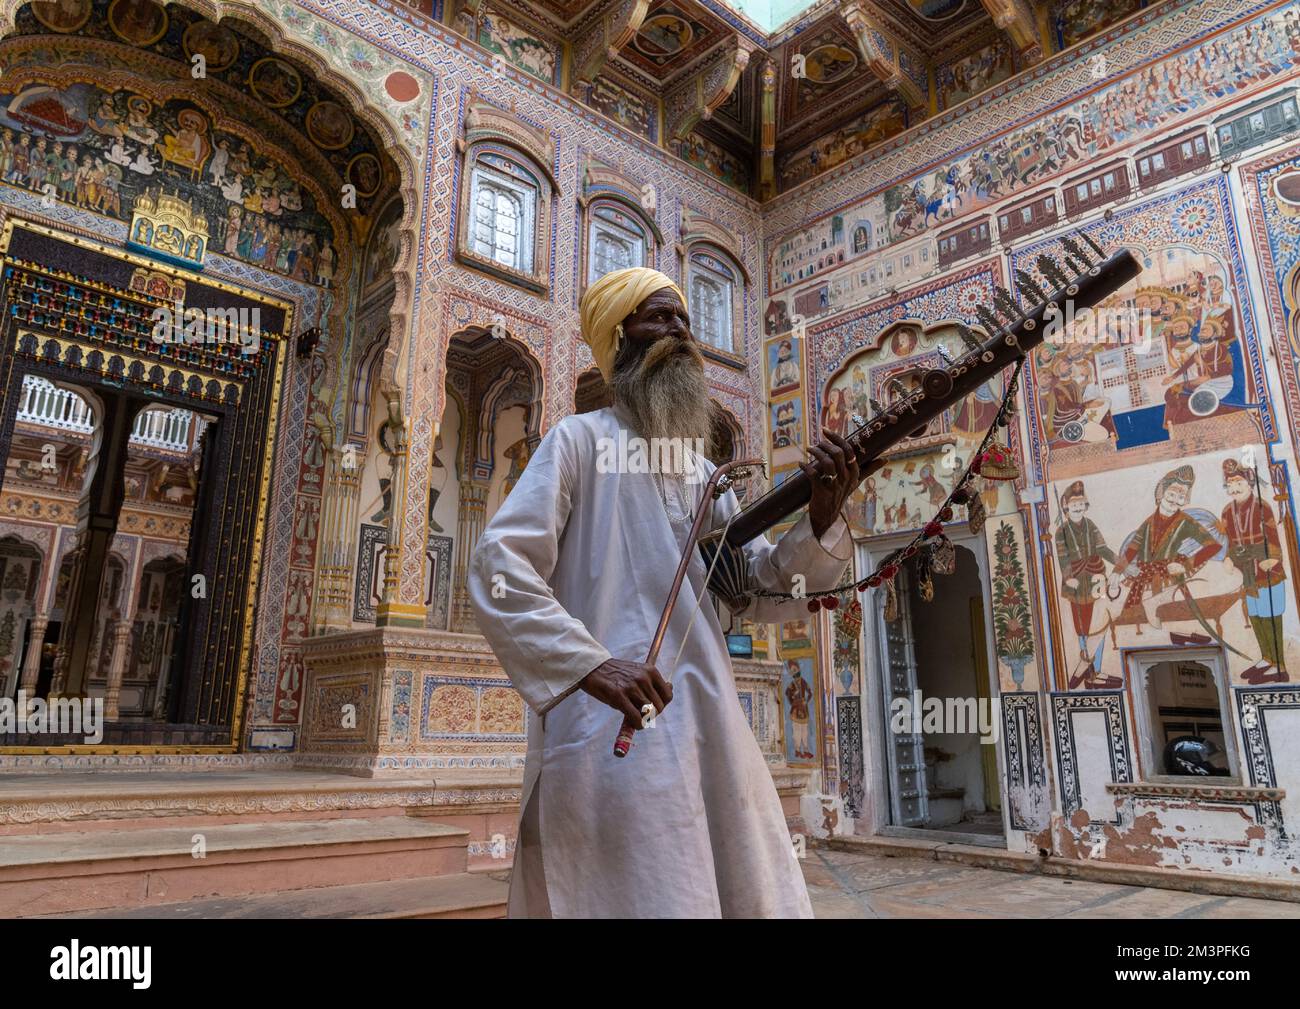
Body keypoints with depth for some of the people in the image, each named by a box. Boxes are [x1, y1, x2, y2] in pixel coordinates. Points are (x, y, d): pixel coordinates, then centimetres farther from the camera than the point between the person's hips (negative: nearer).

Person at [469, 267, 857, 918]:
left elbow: (758, 593, 11)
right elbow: (496, 567, -12)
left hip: (711, 732, 7)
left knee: (756, 900, 12)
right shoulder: (580, 439, -1)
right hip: (613, 734, -6)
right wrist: (590, 665, -24)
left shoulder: (703, 473, 17)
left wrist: (821, 520, -7)